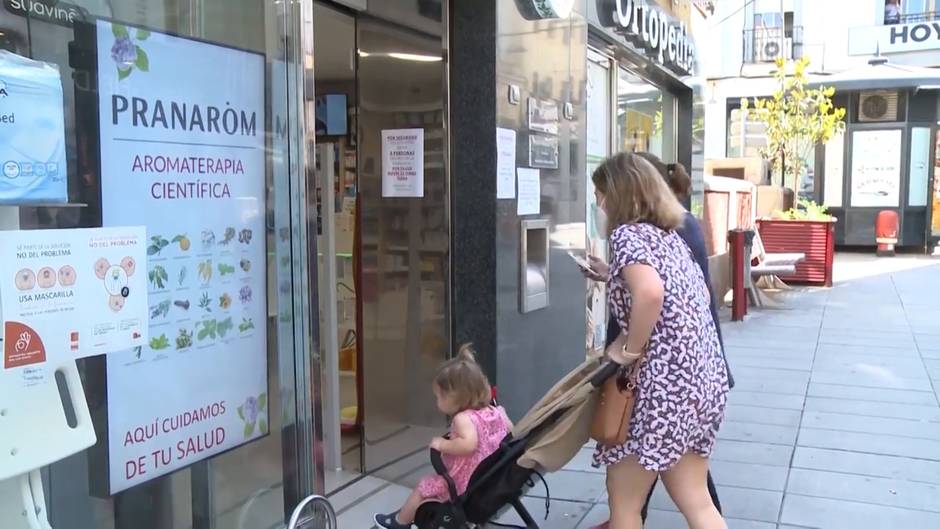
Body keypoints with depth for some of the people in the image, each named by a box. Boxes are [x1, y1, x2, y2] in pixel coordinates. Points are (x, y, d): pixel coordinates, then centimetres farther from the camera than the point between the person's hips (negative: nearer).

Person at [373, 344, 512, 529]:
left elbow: (468, 444, -43)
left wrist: (442, 444, -29)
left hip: (464, 485, -9)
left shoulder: (463, 419, -27)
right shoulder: (495, 412, -3)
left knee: (424, 486, 12)